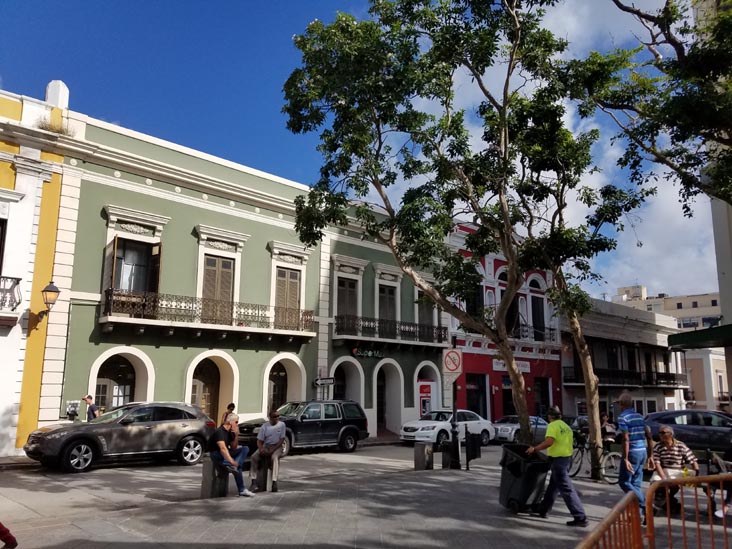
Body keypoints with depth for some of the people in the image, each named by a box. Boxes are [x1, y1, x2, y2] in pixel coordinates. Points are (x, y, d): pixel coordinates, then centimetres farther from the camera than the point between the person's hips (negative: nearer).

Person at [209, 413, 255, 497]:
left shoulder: (230, 432, 9)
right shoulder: (220, 432, -19)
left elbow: (234, 448, 8)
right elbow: (223, 448, -33)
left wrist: (236, 435, -5)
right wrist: (232, 461, -43)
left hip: (225, 453, 8)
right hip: (217, 455, -8)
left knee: (245, 449, -13)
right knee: (236, 466, -30)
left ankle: (234, 467, -36)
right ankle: (242, 490, -22)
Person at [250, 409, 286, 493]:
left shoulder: (282, 425, 0)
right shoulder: (265, 426, 5)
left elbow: (281, 440, -6)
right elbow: (259, 441, 4)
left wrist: (273, 450, -18)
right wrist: (261, 449, -18)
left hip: (277, 446, -3)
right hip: (265, 446, 3)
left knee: (275, 457, -35)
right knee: (254, 456, -24)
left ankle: (274, 482, -39)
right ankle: (253, 481, -23)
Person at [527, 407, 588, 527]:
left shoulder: (553, 425, -13)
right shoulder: (566, 426, 14)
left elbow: (549, 441, -27)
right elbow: (568, 442, 16)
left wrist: (534, 448, -18)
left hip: (558, 459, -10)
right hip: (567, 457, 10)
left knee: (567, 489, -7)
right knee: (553, 486, 18)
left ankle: (580, 518, -7)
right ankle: (543, 509, 29)